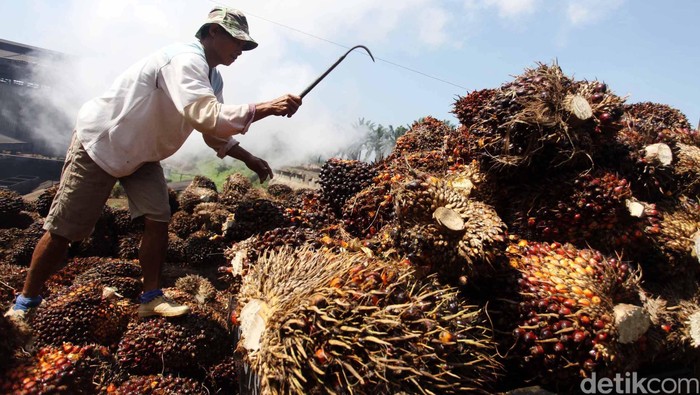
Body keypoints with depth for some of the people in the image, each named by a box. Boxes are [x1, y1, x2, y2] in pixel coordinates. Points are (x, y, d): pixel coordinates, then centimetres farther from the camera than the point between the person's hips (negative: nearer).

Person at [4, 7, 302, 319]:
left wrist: (248, 159, -1)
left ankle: (151, 297, 6)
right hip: (99, 142, -8)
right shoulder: (186, 60, -27)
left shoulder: (213, 78, 3)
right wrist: (265, 108, -42)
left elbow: (213, 131, 11)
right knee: (63, 230, 1)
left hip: (141, 154, 8)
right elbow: (205, 116, -43)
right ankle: (25, 302, 18)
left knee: (158, 220, -7)